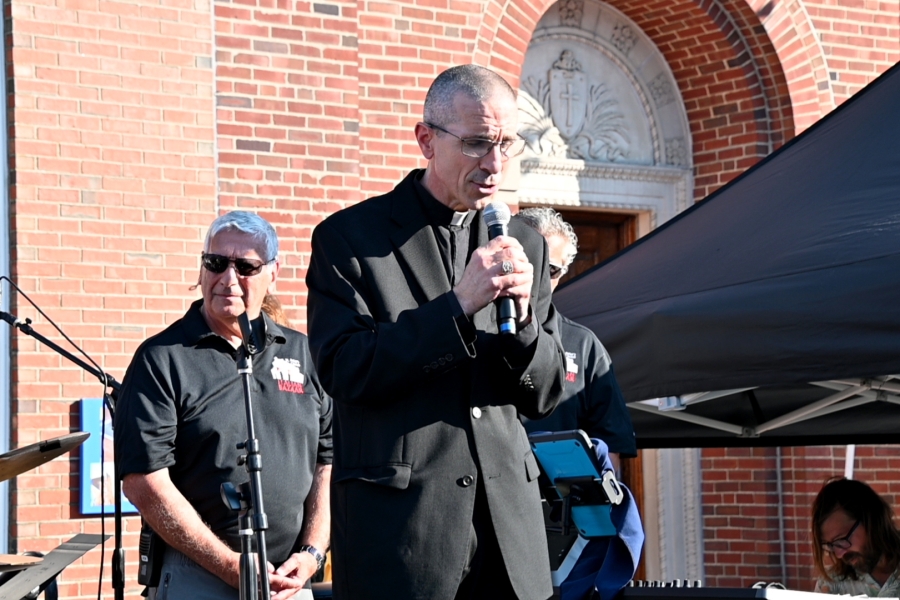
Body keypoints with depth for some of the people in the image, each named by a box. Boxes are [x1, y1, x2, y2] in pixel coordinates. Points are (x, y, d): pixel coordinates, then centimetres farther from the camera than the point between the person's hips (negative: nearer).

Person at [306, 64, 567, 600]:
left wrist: (521, 318, -8)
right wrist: (458, 306, -17)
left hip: (509, 517, 4)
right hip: (398, 520, -4)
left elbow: (544, 395, 12)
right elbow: (344, 371, -10)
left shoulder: (524, 246, 13)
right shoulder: (349, 237, 0)